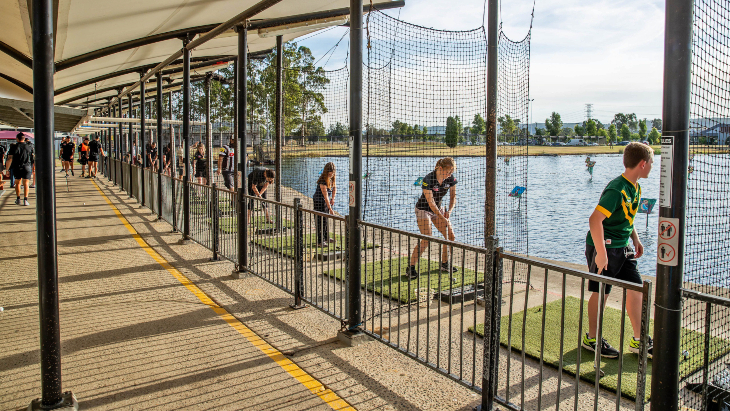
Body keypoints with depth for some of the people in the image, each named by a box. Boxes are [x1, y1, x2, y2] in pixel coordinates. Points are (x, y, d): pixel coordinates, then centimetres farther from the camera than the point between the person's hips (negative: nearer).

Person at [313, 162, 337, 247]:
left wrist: (333, 198, -4)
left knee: (326, 220, 17)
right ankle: (320, 241, 1)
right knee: (320, 221, -5)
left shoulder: (332, 178, -4)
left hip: (327, 201, 8)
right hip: (319, 201, -8)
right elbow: (325, 196, -29)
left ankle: (326, 237, 30)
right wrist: (330, 209, -28)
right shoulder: (323, 181, -29)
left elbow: (334, 188, 11)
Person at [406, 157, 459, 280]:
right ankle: (411, 267, -9)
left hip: (438, 208, 6)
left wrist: (449, 211, -19)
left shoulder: (451, 179, -10)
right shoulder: (428, 180, -28)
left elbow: (453, 197, 0)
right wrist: (444, 220, -27)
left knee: (450, 236, 0)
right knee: (427, 239, -18)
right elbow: (431, 203, -27)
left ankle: (445, 263, 19)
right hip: (423, 209, -6)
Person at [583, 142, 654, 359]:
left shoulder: (635, 187, 8)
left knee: (635, 289, 10)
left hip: (622, 247, 9)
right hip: (604, 246, -9)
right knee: (601, 292, 2)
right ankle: (591, 338, 20)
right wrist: (601, 252, -29)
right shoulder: (616, 190, -22)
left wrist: (635, 239, 16)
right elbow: (595, 219, -29)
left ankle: (638, 340, 23)